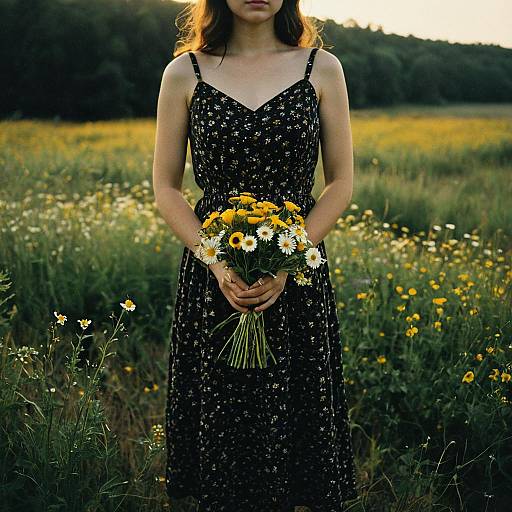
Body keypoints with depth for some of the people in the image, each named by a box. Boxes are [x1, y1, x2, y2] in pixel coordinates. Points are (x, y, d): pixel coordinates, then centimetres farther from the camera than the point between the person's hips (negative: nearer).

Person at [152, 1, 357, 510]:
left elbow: (340, 182, 3)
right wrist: (218, 263, -12)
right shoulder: (184, 73, 2)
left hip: (297, 273, 0)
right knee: (220, 433, 8)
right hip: (212, 275, 0)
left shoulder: (322, 68, 2)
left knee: (294, 423, 7)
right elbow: (165, 188, 3)